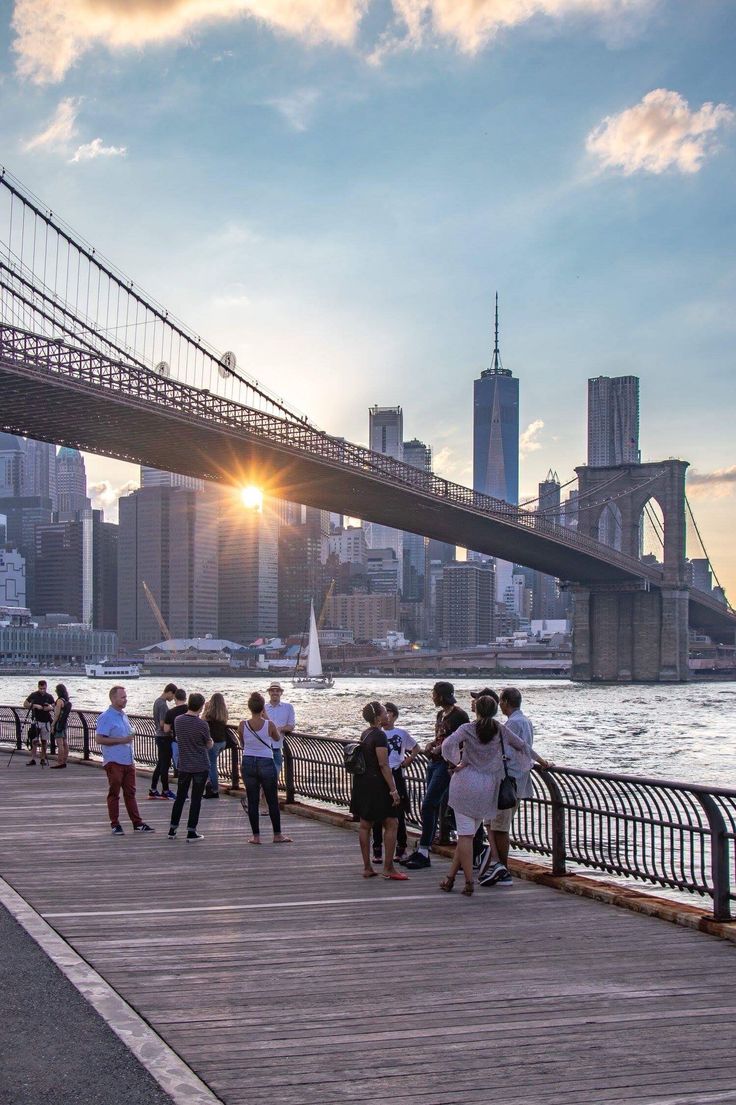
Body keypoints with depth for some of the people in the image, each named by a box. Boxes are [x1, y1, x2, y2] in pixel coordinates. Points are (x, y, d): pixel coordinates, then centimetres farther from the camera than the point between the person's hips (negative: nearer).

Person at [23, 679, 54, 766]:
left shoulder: (49, 697, 5)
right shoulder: (33, 695, -2)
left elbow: (54, 707, 9)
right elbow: (25, 705, -2)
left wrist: (51, 707, -14)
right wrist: (35, 706, -16)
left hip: (46, 722, 2)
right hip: (36, 721, -2)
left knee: (44, 741, 7)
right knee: (34, 741, -7)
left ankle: (43, 759, 15)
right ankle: (32, 759, -7)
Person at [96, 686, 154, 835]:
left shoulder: (123, 715, 15)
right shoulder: (106, 717, -10)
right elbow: (99, 739, -17)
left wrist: (130, 738, 12)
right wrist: (121, 740, -19)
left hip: (128, 761, 7)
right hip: (114, 762, -7)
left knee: (130, 793, 9)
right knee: (114, 793, 1)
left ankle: (137, 823, 12)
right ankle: (115, 824, 8)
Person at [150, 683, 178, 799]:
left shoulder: (157, 702, 12)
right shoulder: (163, 704, -18)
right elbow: (162, 724, -22)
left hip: (159, 736, 10)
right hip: (164, 737, -10)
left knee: (160, 764, 14)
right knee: (165, 765, -1)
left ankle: (153, 790, 17)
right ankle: (165, 791, 5)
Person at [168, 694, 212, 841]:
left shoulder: (178, 720, -2)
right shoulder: (202, 724, -16)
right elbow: (209, 745, -3)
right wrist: (211, 742, 19)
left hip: (184, 765, 4)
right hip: (201, 767, -4)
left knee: (180, 797, 15)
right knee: (196, 799, 3)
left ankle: (172, 829, 19)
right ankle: (191, 832, 5)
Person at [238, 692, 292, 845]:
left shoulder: (243, 725, -7)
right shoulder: (269, 725, -12)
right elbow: (277, 738, 9)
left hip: (248, 764, 2)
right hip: (266, 763, -2)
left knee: (252, 801, 8)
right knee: (272, 801, 9)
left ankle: (256, 836, 9)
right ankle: (277, 835, 16)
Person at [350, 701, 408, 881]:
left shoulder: (364, 734, 12)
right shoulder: (379, 735, -15)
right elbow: (383, 765, -19)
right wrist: (393, 789, -18)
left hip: (362, 783, 9)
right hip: (377, 784, -9)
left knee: (365, 825, 10)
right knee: (391, 824, -3)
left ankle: (367, 868, 13)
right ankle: (388, 868, -4)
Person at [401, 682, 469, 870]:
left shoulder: (459, 715, -12)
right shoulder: (441, 714, 15)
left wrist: (442, 748, -18)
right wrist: (431, 745, 5)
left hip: (447, 764, -9)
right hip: (434, 762, 9)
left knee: (428, 805, -12)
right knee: (433, 807, 10)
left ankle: (423, 851, -7)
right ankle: (423, 852, 13)